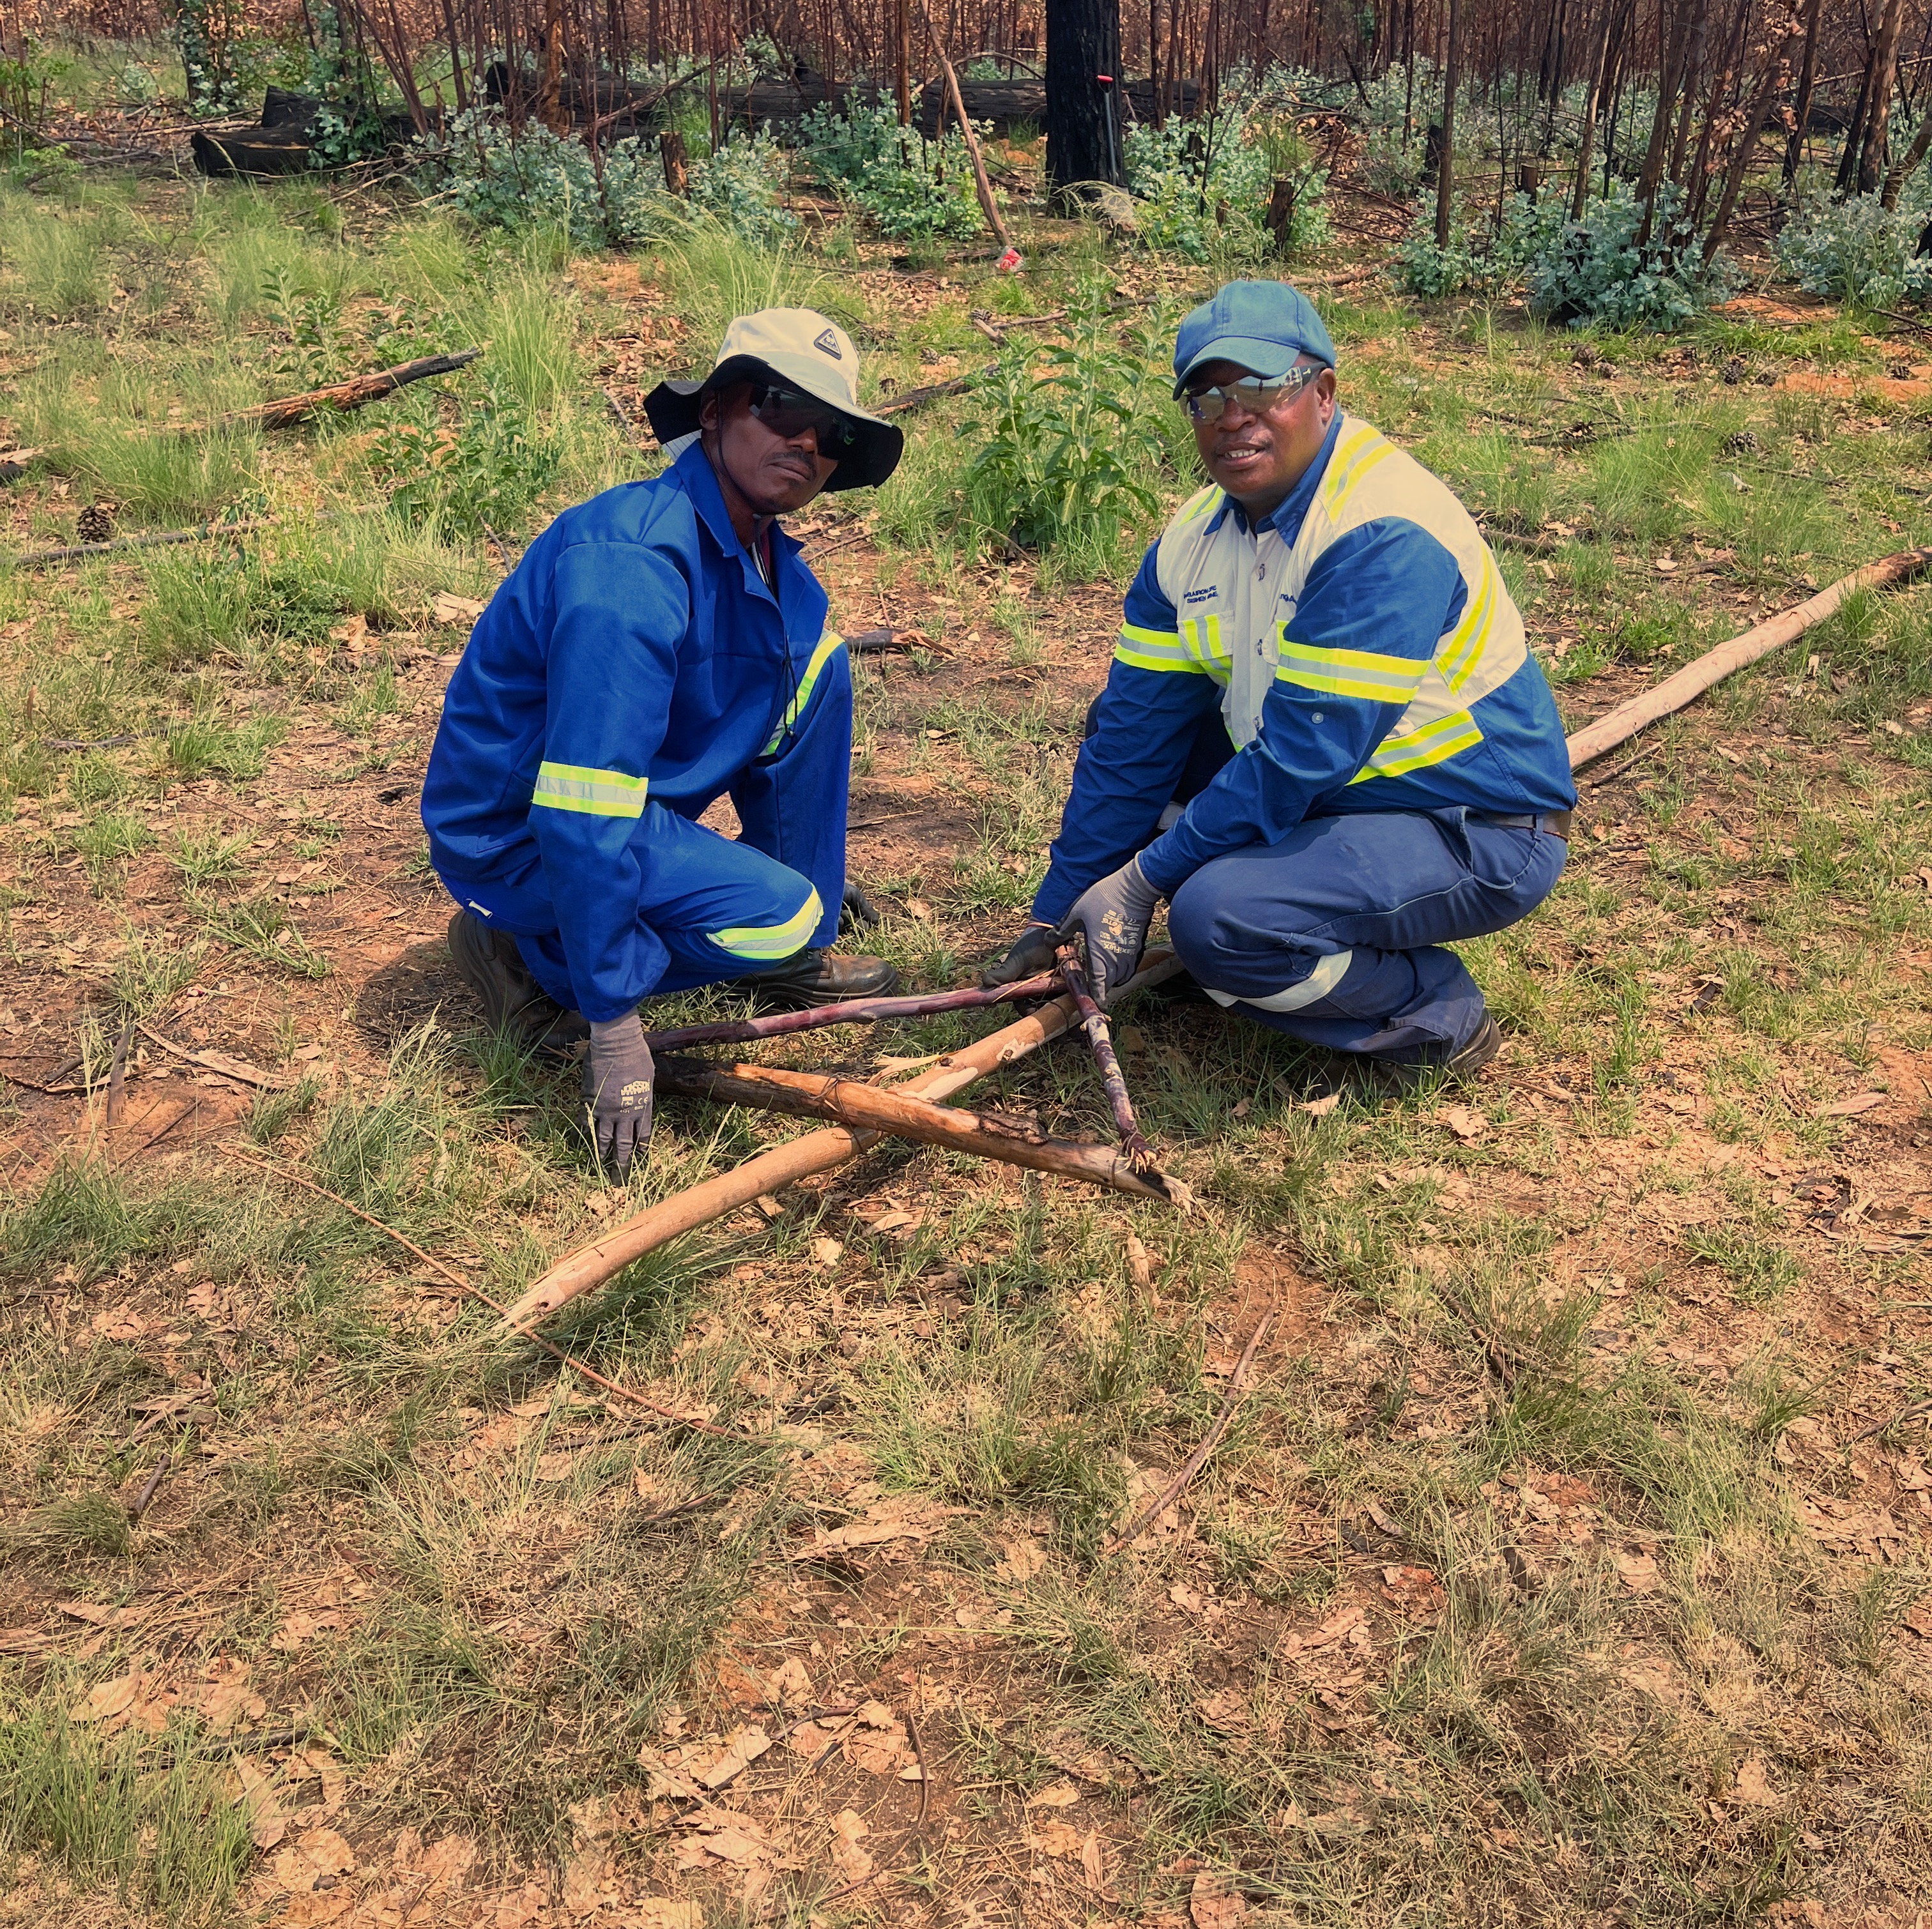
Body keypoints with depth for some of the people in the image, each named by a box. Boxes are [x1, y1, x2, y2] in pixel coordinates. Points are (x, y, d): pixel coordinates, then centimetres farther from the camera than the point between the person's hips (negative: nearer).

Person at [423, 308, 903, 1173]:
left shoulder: (777, 565, 0)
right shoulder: (630, 566, -30)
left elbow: (775, 735, 19)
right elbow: (583, 821, -33)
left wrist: (812, 872, 26)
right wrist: (613, 1026, -29)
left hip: (643, 786, 9)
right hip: (517, 832, -9)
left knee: (819, 661, 1)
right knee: (776, 917, -26)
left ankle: (790, 956, 7)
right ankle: (528, 953, -3)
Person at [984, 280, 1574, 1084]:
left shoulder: (1383, 534, -26)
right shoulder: (1195, 535, 0)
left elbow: (1302, 757, -29)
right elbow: (1135, 729, 3)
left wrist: (1141, 879, -21)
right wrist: (1057, 914, 4)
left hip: (1479, 835, -8)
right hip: (1337, 794, 8)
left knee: (1218, 919, -29)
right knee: (1122, 723, 4)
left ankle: (1437, 1017, -4)